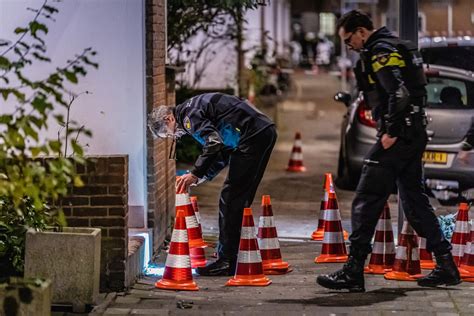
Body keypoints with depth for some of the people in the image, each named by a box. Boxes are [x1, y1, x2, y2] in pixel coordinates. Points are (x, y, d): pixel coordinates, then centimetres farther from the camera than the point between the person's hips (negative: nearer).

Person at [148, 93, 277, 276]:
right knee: (240, 201, 16)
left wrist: (195, 174, -19)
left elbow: (214, 143, -23)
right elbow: (224, 149, 25)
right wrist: (203, 176, 16)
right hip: (266, 132, 10)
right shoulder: (196, 109, 24)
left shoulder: (189, 115, -8)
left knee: (230, 200, -8)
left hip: (254, 136, -10)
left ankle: (227, 262, -9)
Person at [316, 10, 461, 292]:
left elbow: (399, 94, -23)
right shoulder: (397, 46, 20)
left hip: (397, 138, -10)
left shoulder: (380, 52, -11)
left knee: (366, 202, -8)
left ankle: (353, 273, -9)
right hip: (416, 136, 10)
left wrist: (391, 132, -18)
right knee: (415, 200, 15)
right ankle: (446, 266, 16)